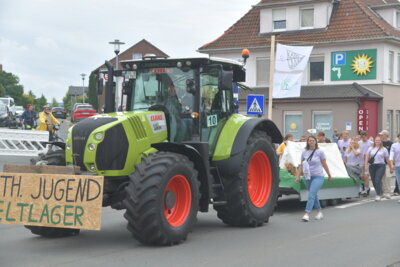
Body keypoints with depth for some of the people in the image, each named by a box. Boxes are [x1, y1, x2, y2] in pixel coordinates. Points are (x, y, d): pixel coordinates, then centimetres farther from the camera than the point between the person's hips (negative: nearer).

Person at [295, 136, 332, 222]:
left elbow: (325, 165, 3)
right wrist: (298, 176, 4)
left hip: (318, 177, -5)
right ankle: (319, 212, 29)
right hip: (308, 177, 5)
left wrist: (329, 176, 9)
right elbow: (301, 166, 11)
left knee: (311, 194, -17)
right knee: (314, 195, 14)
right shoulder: (304, 152, 7)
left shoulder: (320, 152, -3)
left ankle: (307, 214, -22)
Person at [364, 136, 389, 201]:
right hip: (372, 166, 4)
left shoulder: (384, 149, 5)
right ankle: (379, 193, 25)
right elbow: (367, 157, 9)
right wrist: (366, 165, 0)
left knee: (378, 180, -15)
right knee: (374, 181, 6)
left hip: (381, 166, -3)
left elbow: (387, 158, 5)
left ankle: (378, 195, -13)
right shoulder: (371, 148, 11)